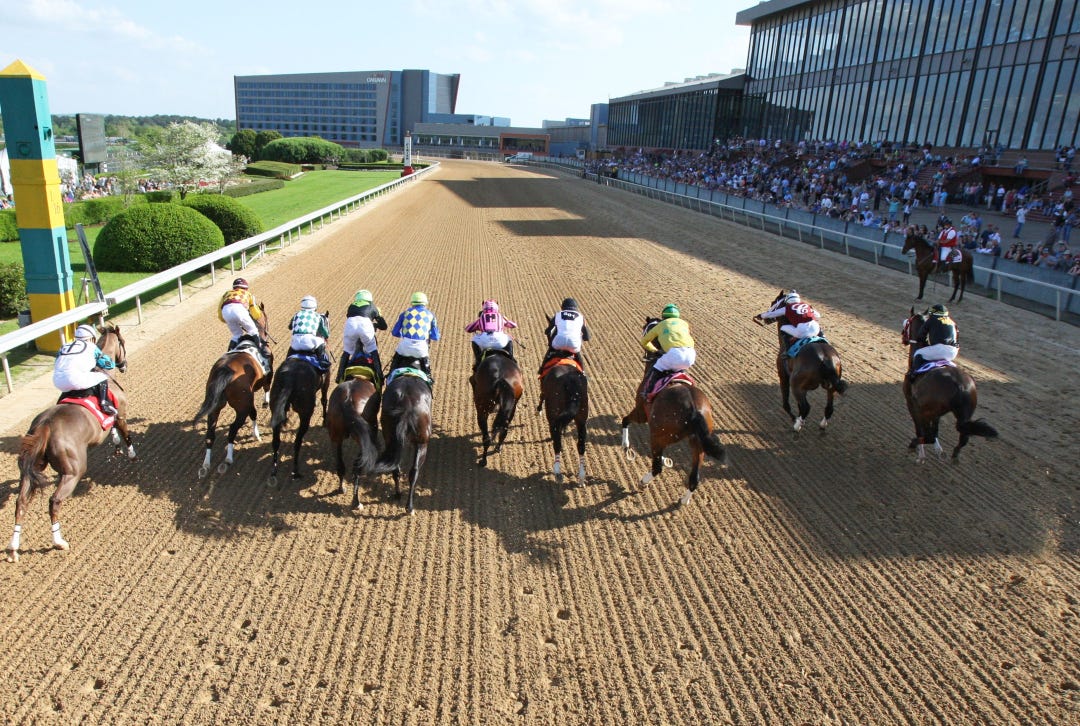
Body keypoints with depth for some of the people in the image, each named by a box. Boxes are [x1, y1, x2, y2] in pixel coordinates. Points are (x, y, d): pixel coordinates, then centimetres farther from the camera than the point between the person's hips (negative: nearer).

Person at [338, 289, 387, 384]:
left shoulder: (351, 306, 37)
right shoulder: (372, 307, 34)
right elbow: (383, 326, 38)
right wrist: (374, 324, 59)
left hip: (350, 324, 1)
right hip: (365, 324, -1)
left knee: (346, 352, 20)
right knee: (373, 351, 16)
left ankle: (340, 377, 17)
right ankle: (379, 377, 9)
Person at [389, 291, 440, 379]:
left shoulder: (406, 312, 14)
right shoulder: (430, 314, 15)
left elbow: (394, 333, 15)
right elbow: (435, 337, 13)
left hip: (405, 346, 0)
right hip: (421, 348, 0)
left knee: (393, 371, 20)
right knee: (426, 373, 20)